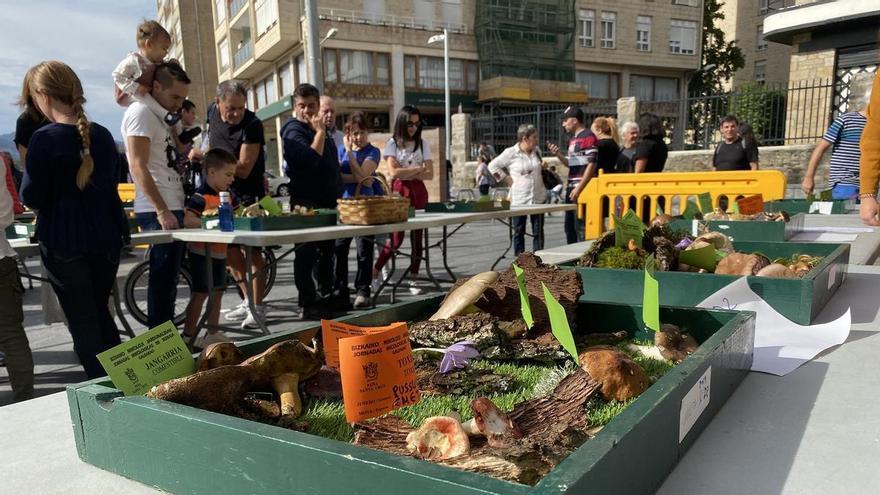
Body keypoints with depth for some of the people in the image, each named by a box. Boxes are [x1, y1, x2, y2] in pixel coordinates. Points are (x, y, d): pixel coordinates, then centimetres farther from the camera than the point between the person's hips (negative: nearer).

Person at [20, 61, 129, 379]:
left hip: (64, 244, -5)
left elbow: (32, 198, -11)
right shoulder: (102, 135, 3)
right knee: (101, 314, 20)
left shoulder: (44, 139, -14)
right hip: (106, 238, 6)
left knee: (83, 323, 5)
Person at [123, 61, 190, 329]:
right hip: (158, 213, -10)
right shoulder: (140, 112, -8)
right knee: (163, 279, -7)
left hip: (171, 209, 10)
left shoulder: (157, 116, 21)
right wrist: (162, 211, -22)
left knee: (168, 279, 13)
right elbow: (138, 167, -17)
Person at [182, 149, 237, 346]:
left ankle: (212, 333, 26)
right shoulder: (201, 197, -17)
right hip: (201, 253, -9)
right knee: (200, 293, -3)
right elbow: (188, 220, -27)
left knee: (217, 292, 14)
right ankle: (188, 335, 8)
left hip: (219, 252, 9)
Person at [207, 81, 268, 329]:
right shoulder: (213, 113, 0)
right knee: (229, 250, 11)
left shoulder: (252, 125, -20)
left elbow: (243, 169, -25)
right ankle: (248, 300, 23)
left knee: (252, 251, -5)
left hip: (248, 197, -7)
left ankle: (258, 307, 5)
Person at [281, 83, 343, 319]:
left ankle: (327, 296, 25)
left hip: (327, 202, 9)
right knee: (307, 254, -3)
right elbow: (309, 160, -26)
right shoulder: (294, 130, -9)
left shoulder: (317, 129, 17)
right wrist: (320, 131, -18)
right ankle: (308, 305, 3)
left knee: (326, 252, 15)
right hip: (306, 204, -9)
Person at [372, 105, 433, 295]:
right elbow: (394, 172, -11)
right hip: (399, 191, -3)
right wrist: (418, 168, -5)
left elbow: (430, 174, 1)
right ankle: (374, 273, 10)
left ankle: (413, 280, 11)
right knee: (396, 238, -7)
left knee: (417, 237, 2)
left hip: (418, 192, 3)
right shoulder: (393, 143, 1)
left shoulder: (423, 144, 9)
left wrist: (406, 174, -8)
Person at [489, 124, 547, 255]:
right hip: (519, 199, -4)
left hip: (538, 198, 4)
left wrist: (543, 167, 6)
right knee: (519, 232, 5)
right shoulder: (510, 153, -8)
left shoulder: (536, 151, 8)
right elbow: (492, 166, -3)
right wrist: (507, 179, -6)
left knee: (538, 231, 5)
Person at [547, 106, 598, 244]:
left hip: (582, 189, -9)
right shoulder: (573, 139, 18)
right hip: (571, 187, 9)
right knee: (569, 226, 14)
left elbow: (591, 165, -15)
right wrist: (558, 154, 6)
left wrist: (579, 188, -19)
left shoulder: (588, 136, -9)